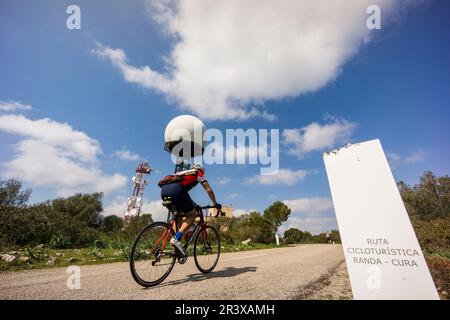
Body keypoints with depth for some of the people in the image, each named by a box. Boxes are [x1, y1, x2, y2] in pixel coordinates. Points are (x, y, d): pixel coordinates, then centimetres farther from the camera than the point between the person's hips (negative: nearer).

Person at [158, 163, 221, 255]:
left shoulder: (184, 173, 40)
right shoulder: (198, 173, 24)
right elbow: (209, 190, 19)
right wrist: (216, 204, 29)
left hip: (163, 190, 8)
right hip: (176, 189, -7)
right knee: (192, 214, 6)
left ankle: (174, 238, 16)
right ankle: (176, 238, -9)